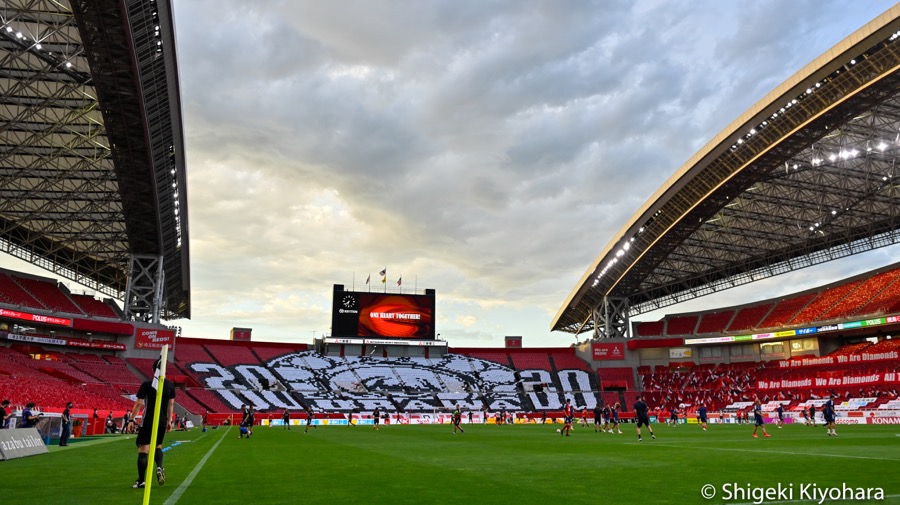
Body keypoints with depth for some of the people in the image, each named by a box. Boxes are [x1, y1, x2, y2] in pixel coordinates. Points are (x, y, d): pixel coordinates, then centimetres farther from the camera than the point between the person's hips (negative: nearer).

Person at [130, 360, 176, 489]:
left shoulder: (146, 385, -9)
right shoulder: (170, 385, 2)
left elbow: (138, 404, -8)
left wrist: (132, 419, 1)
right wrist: (169, 420, 16)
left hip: (148, 421, -4)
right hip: (162, 421, 4)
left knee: (143, 449, 2)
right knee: (158, 445, 22)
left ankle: (141, 481, 5)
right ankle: (159, 467, -3)